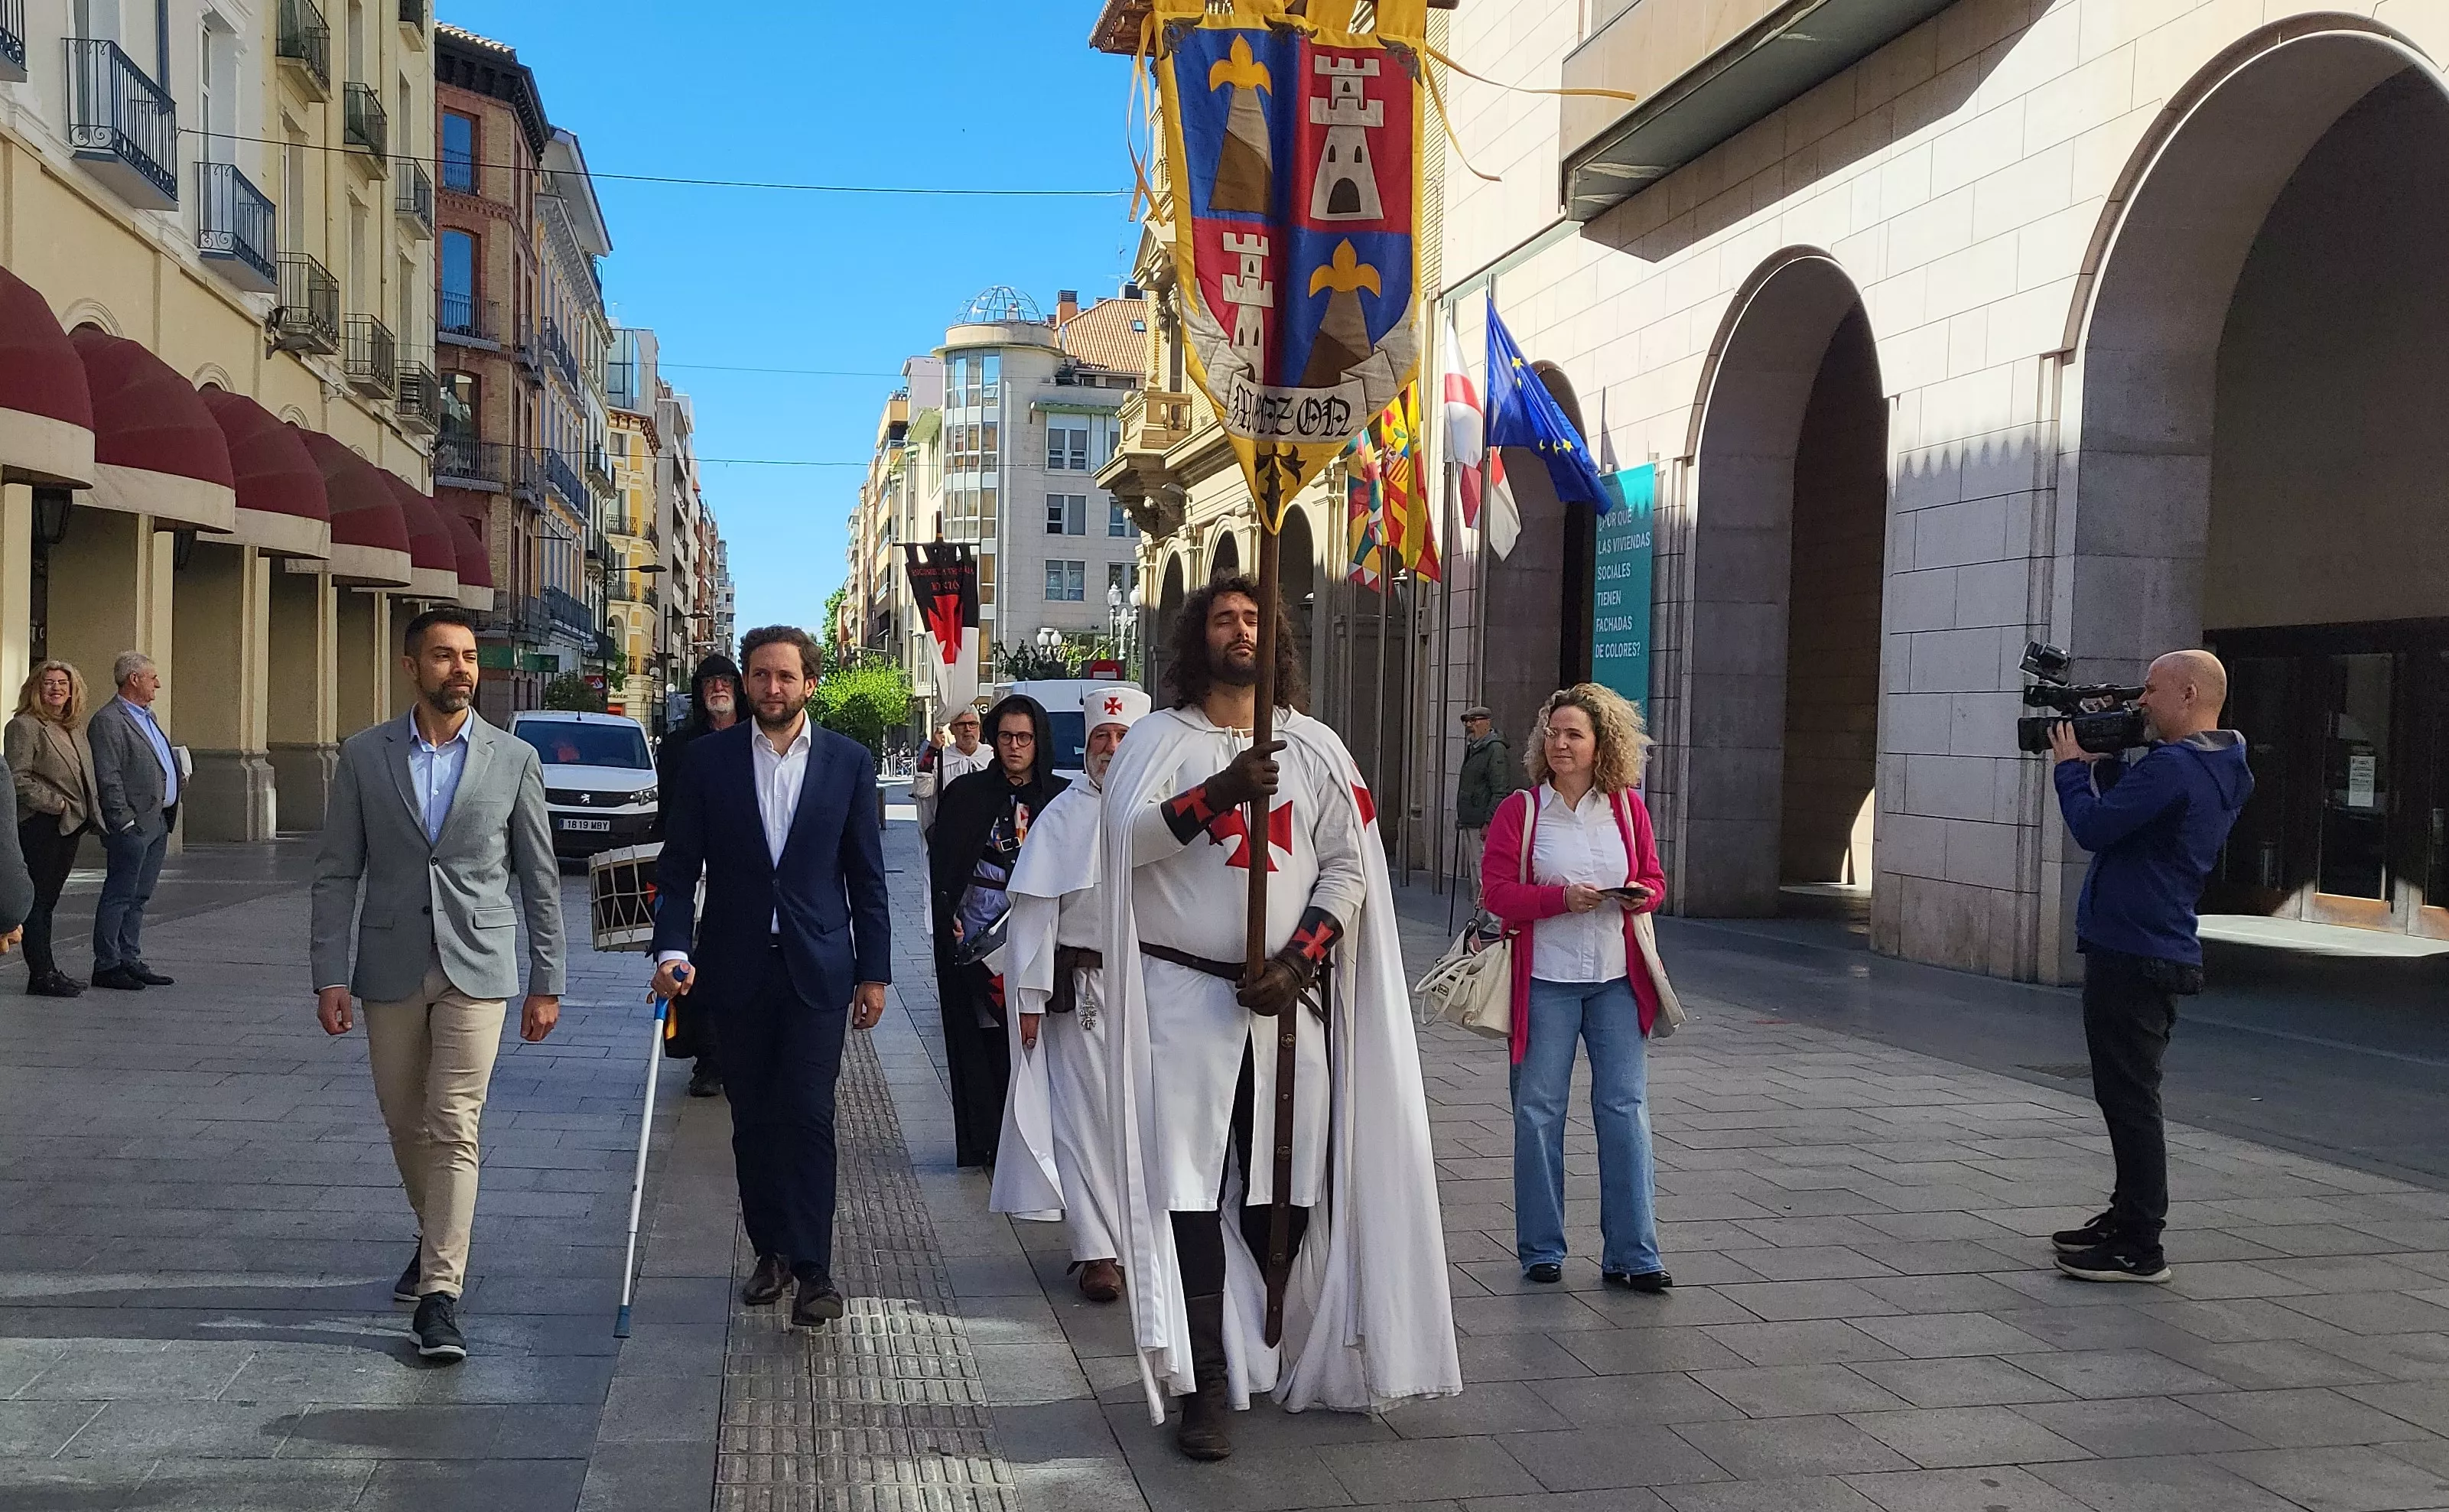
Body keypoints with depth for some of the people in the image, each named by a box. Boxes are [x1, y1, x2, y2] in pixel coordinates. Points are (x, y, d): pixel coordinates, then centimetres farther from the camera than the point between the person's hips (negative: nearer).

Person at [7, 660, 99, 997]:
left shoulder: (74, 729, 17)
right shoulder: (24, 726, -7)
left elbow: (85, 777, 24)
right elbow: (19, 780, -14)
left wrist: (92, 810, 9)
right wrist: (57, 804, -16)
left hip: (68, 826, 8)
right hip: (40, 826, -8)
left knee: (48, 900, 13)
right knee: (38, 900, -5)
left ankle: (46, 970, 16)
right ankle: (42, 975, -5)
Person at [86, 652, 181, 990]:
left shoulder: (147, 717, 19)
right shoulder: (107, 721, -11)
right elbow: (108, 778, -16)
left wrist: (169, 817, 16)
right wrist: (124, 822, -19)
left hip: (157, 824, 9)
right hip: (133, 826, -9)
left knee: (138, 898, 13)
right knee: (119, 896, -3)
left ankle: (129, 961, 19)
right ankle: (107, 966, 2)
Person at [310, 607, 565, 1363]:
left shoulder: (513, 758, 0)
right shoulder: (364, 755, 2)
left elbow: (540, 878, 3)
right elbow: (337, 873, 2)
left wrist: (547, 983, 2)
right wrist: (330, 977, -5)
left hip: (476, 968, -2)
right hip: (392, 970, 2)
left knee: (454, 1128, -8)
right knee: (406, 1124, 14)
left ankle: (439, 1295, -6)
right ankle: (436, 1235, 39)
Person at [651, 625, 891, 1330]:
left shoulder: (848, 761, 2)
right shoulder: (710, 759, 2)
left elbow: (866, 875, 5)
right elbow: (679, 866, 2)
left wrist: (874, 971, 3)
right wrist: (673, 948, -12)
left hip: (818, 968, -2)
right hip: (738, 968, 2)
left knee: (807, 1113, -9)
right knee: (753, 1118, 9)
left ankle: (812, 1266, -5)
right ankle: (772, 1250, 23)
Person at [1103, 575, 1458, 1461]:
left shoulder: (1315, 747, 10)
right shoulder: (1160, 739, 5)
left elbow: (1348, 867, 5)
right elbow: (1127, 839, -11)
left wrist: (1297, 963, -8)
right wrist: (1218, 792, -25)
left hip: (1288, 1000, 2)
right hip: (1185, 996, -2)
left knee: (1286, 1189, 4)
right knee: (1192, 1188, -5)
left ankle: (1268, 1357, 23)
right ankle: (1207, 1384, -1)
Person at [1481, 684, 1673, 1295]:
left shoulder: (1628, 808, 6)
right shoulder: (1519, 810, -2)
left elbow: (1654, 878, 13)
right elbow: (1497, 890, -7)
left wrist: (1642, 895, -10)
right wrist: (1562, 897, -21)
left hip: (1617, 977, 2)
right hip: (1545, 980, -2)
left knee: (1626, 1108, 1)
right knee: (1539, 1111, 4)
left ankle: (1632, 1255, 8)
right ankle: (1541, 1251, 17)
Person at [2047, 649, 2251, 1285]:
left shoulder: (2173, 767, -20)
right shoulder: (2223, 771, 13)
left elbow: (2093, 827, -21)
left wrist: (2071, 767, -5)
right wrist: (2104, 764, 8)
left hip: (2131, 957, -10)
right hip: (2156, 952, 10)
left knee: (2129, 1099, -6)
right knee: (2127, 1096, 18)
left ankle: (2139, 1249, -2)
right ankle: (2127, 1219, 27)